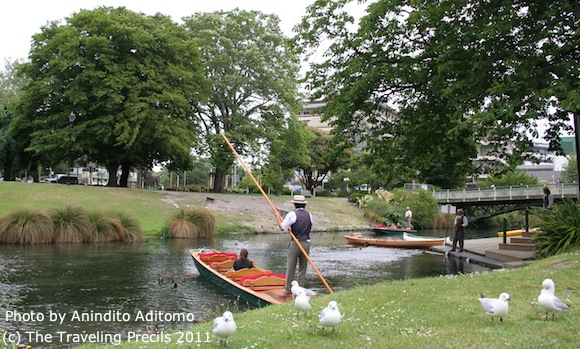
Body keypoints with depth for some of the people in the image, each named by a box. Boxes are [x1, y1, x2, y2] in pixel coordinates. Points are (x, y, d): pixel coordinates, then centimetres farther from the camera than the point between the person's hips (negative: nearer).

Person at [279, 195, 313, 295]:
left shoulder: (292, 214, -9)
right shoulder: (309, 215, 5)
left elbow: (282, 227, -9)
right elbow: (309, 228, 12)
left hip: (295, 243, -3)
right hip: (306, 243, 4)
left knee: (291, 268, 6)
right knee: (303, 268, 11)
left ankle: (288, 289, 9)